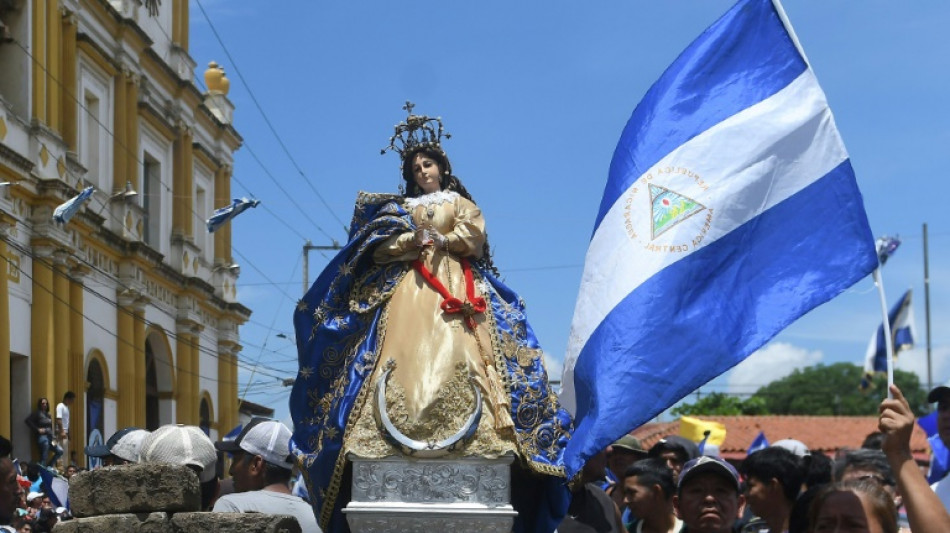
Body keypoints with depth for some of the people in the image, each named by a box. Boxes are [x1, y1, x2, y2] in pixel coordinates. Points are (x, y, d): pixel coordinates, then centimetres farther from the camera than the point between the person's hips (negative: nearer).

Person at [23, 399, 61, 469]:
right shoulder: (37, 413, -2)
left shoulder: (48, 415, 18)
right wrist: (37, 429, -13)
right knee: (44, 458, -9)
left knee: (60, 451, 1)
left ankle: (49, 466, 10)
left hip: (50, 437, 7)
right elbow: (27, 421, -14)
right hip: (42, 437, -7)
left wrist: (53, 438, 7)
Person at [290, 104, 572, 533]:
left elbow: (474, 237, 4)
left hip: (455, 287, -1)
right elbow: (381, 248, 8)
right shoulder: (399, 208, 23)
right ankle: (399, 438, -27)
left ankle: (465, 437, -29)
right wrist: (415, 241, -6)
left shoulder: (461, 204, 22)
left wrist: (439, 240, -5)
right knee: (405, 360, -18)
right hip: (407, 289, 1)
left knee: (455, 359, -20)